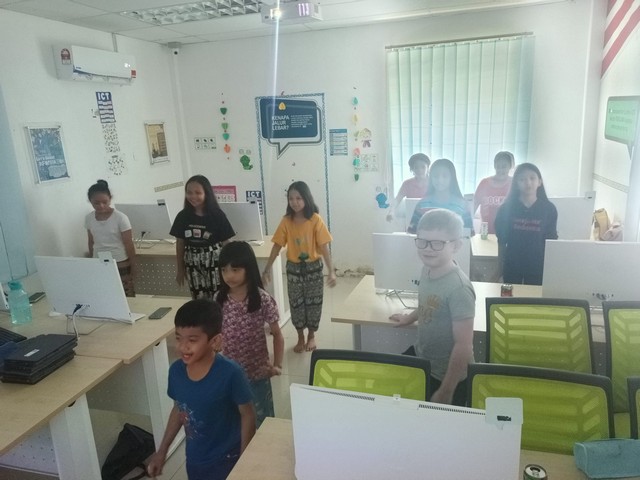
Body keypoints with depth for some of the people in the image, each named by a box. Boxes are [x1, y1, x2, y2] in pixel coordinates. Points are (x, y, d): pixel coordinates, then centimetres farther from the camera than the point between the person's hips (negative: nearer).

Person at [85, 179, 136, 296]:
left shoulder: (120, 218, -13)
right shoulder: (89, 218, 0)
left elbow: (129, 246, -10)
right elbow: (91, 243, 12)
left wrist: (133, 268, -7)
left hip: (120, 266, -4)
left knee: (126, 297, 1)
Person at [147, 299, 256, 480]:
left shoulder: (230, 373, -28)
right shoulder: (176, 371, -12)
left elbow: (247, 415, -15)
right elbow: (179, 410, 5)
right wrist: (162, 451, 11)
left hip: (226, 461, -5)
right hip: (194, 460, 5)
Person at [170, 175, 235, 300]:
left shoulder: (217, 215, -10)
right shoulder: (183, 216, -1)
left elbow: (225, 243, -5)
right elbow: (180, 243, 7)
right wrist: (180, 268, 10)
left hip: (214, 262, -3)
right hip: (193, 264, 3)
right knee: (199, 300, 10)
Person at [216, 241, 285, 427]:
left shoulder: (262, 300, -18)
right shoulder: (220, 298, -7)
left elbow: (277, 334, -8)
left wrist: (277, 365, -16)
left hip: (256, 372, -3)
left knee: (260, 419, 15)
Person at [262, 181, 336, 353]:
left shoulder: (316, 220, -13)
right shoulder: (286, 221, -7)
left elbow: (324, 246, -15)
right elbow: (277, 246, -4)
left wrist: (331, 271, -23)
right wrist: (267, 269, -8)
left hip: (313, 267, -2)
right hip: (293, 268, 2)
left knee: (313, 302, 9)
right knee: (296, 303, 9)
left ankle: (311, 336, 29)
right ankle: (300, 338, 27)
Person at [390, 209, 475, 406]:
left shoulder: (459, 288, -30)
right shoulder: (428, 268, -7)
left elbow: (464, 345, -26)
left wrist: (445, 392, -21)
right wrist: (411, 317, 31)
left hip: (446, 376, -7)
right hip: (419, 357, 8)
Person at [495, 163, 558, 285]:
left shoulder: (549, 208, -3)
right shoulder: (506, 208, -5)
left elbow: (551, 241, 3)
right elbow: (501, 240, 1)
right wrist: (501, 265, 2)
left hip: (538, 266, 0)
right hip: (512, 265, 0)